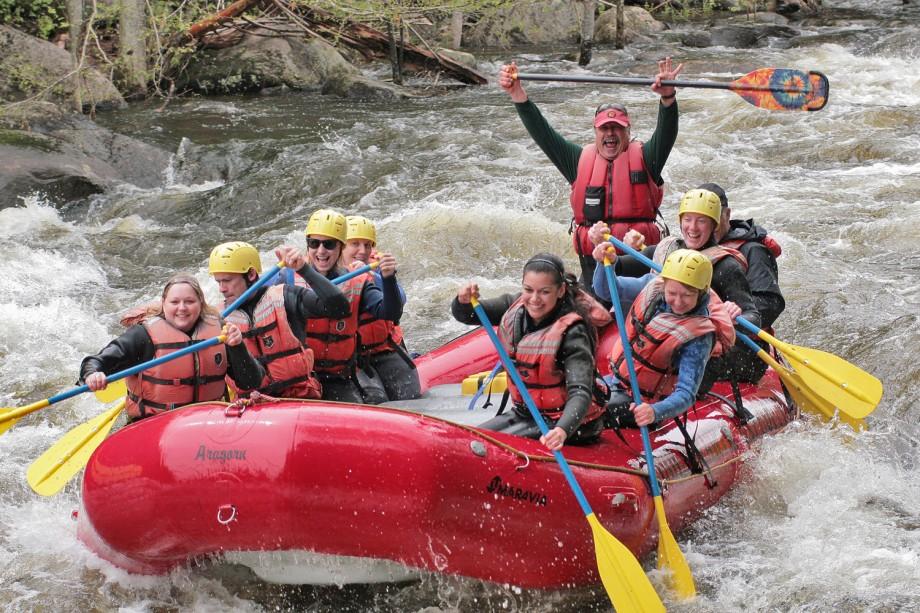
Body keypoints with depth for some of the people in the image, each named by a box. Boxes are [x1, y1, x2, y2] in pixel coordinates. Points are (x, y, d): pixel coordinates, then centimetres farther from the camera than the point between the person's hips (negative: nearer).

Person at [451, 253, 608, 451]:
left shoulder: (572, 332, -25)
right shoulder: (516, 306, -4)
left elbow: (580, 393, -35)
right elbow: (465, 315, 3)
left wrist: (562, 431, -55)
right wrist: (464, 301, -22)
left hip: (560, 421, -7)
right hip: (524, 412, 7)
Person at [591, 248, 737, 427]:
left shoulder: (699, 337, -31)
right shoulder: (653, 286, -16)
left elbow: (686, 394, -34)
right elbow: (606, 290, -6)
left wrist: (655, 412, -53)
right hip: (616, 380, 6)